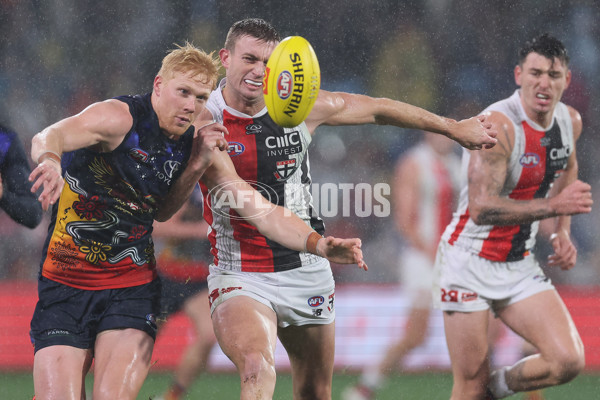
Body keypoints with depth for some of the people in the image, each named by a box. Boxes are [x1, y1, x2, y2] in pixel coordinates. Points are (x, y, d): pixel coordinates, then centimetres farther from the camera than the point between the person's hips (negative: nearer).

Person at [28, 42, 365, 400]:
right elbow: (49, 136, -32)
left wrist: (320, 245, -15)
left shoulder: (199, 148, 3)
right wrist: (50, 160, -57)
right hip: (64, 286, -3)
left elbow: (261, 210, 2)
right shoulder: (120, 118, -14)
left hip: (133, 288, 3)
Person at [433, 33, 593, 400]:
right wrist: (554, 207, -35)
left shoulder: (570, 121, 1)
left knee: (568, 361, -11)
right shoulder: (497, 125, -22)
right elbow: (481, 208, -30)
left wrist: (563, 233, 13)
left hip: (520, 266, 6)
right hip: (470, 263, -6)